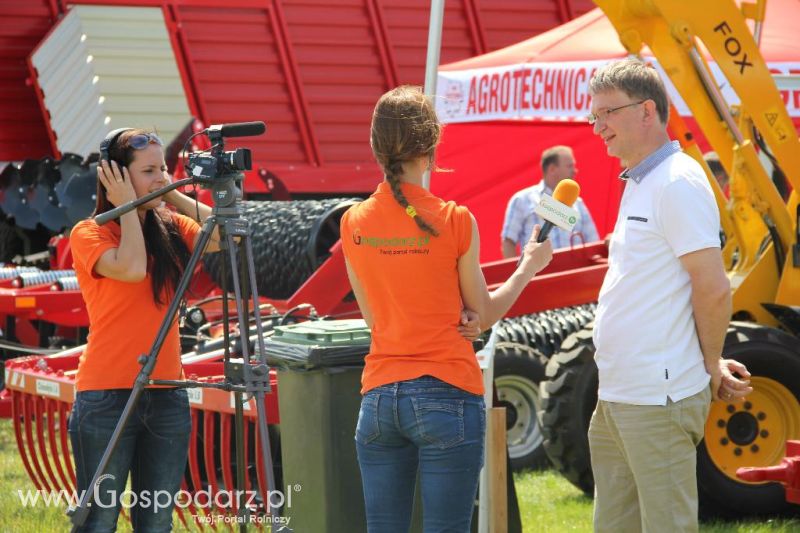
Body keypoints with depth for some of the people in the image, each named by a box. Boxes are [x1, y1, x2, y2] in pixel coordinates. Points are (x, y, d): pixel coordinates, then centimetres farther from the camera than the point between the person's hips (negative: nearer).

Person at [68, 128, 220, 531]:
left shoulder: (172, 228, 11)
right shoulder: (89, 234, -4)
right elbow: (131, 268, -21)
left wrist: (175, 196, -1)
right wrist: (129, 207, -9)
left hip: (167, 395, 5)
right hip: (107, 396, -5)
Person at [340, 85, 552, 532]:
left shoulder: (355, 223, 3)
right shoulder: (453, 221, -9)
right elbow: (484, 315, 2)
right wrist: (529, 266, 16)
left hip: (380, 395, 4)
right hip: (446, 395, -4)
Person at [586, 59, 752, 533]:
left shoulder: (677, 182, -13)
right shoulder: (637, 184, 17)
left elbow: (713, 289, -18)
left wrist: (712, 367, -6)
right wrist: (710, 362, 15)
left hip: (657, 400, -10)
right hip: (616, 398, 10)